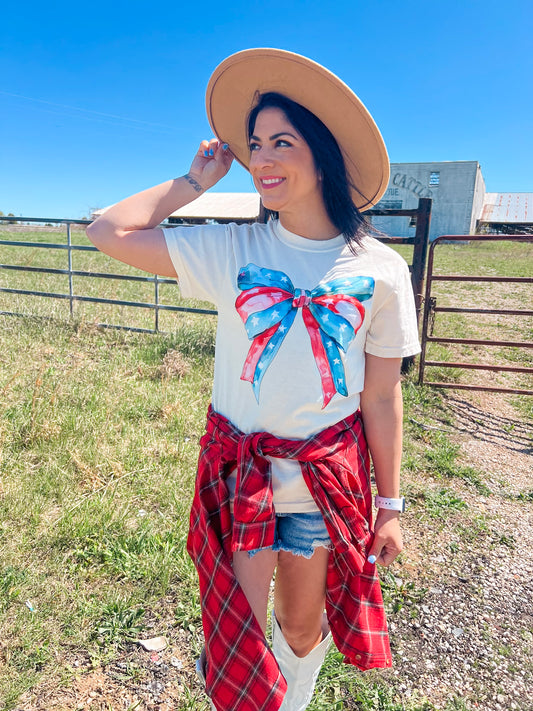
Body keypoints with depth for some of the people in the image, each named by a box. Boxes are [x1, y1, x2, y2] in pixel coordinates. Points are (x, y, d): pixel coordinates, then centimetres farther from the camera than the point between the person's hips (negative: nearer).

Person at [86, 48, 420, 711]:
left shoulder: (380, 270, -7)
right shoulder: (231, 250, -6)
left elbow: (382, 395, -3)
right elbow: (109, 231, -7)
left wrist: (389, 504, 3)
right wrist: (196, 179, -4)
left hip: (329, 475, 1)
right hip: (239, 468, 0)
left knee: (302, 629, 20)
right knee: (240, 634, 9)